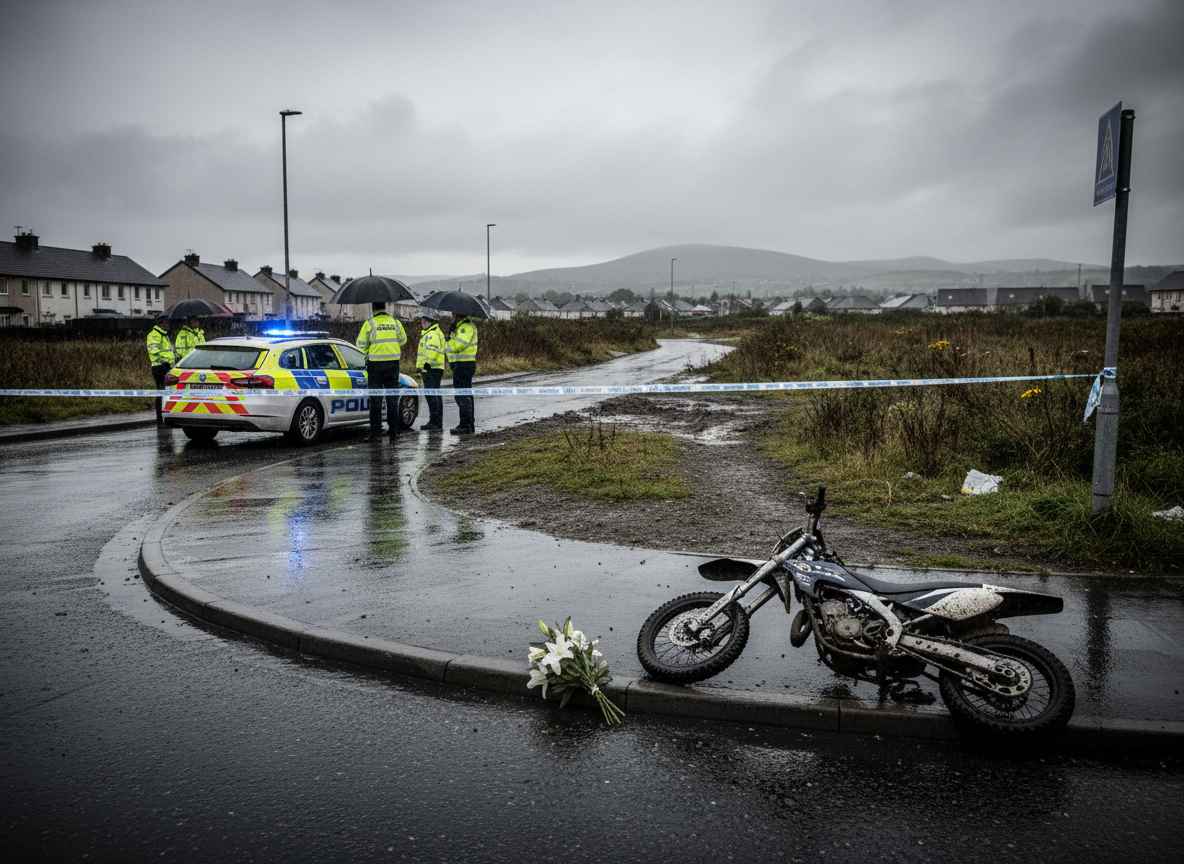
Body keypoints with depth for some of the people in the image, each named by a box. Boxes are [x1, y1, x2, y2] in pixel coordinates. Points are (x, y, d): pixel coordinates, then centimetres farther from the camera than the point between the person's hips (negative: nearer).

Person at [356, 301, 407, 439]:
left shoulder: (370, 323, -7)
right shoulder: (395, 322, 4)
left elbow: (361, 343, -4)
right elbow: (403, 340, 15)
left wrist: (366, 352, 16)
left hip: (375, 363, -3)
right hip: (393, 362, 3)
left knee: (375, 398, 3)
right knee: (392, 397, 11)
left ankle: (375, 430, 1)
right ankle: (394, 429, 12)